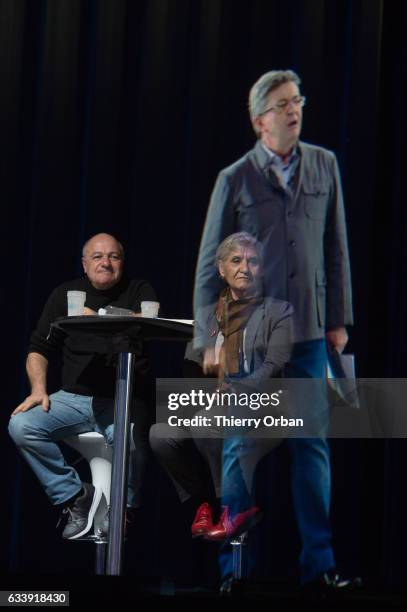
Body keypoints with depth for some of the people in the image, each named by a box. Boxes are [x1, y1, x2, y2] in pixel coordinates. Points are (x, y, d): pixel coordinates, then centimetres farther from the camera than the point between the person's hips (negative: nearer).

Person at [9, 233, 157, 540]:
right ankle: (76, 496, -9)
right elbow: (39, 349, 12)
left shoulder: (139, 291, 8)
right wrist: (38, 389, -5)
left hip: (124, 399, -3)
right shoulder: (65, 294, 14)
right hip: (74, 397, 4)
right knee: (21, 426, -22)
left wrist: (96, 320, -19)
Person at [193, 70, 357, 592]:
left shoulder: (323, 166, 6)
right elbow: (210, 264, -1)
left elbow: (336, 247, 10)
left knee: (312, 445, 3)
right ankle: (233, 566, 11)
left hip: (309, 333, 2)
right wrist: (210, 340, -5)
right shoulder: (235, 179, -2)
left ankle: (318, 563, 7)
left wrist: (339, 319, 7)